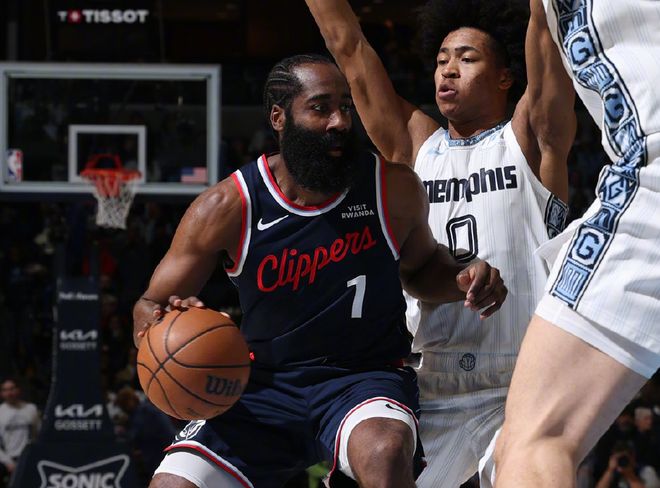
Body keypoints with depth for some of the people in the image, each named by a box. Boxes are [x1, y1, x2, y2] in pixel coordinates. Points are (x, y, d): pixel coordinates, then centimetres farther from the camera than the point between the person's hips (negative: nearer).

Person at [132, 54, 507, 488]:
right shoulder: (228, 208, -8)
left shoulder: (394, 189, -5)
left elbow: (420, 265, 17)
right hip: (264, 386, 1)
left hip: (365, 377, -1)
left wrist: (461, 281, -6)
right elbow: (150, 307, 0)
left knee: (386, 452, -37)